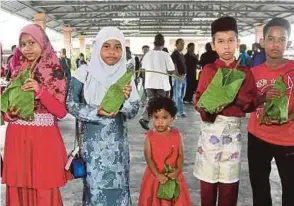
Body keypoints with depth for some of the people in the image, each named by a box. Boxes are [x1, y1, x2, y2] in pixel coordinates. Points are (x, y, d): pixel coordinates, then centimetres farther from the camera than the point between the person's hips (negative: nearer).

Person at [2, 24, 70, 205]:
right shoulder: (16, 71, 9)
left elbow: (61, 111, -9)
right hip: (18, 140, 4)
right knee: (19, 190, 9)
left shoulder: (55, 72, -3)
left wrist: (40, 91, -21)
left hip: (44, 140, -3)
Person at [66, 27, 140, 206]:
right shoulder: (85, 73, -7)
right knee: (95, 186, 5)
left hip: (118, 142, 2)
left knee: (118, 186, 10)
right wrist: (95, 112, -19)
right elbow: (71, 103, -5)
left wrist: (126, 98, -20)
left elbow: (133, 113, 0)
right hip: (93, 141, -2)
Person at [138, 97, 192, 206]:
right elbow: (149, 158, -12)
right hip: (154, 176, -1)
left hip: (173, 176, 1)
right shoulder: (149, 137, -10)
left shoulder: (177, 135, -6)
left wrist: (178, 170, -19)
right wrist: (158, 175, -20)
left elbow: (181, 155, -5)